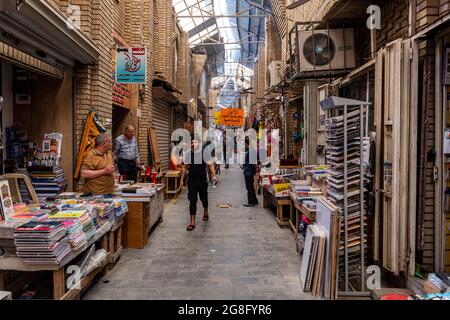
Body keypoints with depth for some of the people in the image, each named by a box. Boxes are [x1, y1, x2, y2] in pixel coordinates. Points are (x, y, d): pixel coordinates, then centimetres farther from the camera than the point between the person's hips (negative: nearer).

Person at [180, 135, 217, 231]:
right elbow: (185, 167, 10)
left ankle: (205, 213, 47)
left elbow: (210, 165, -2)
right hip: (191, 181, 1)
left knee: (203, 198, 17)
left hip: (202, 180, -1)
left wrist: (214, 175, -15)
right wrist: (182, 179, 10)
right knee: (192, 200, -5)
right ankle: (192, 222, -1)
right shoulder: (188, 154, 1)